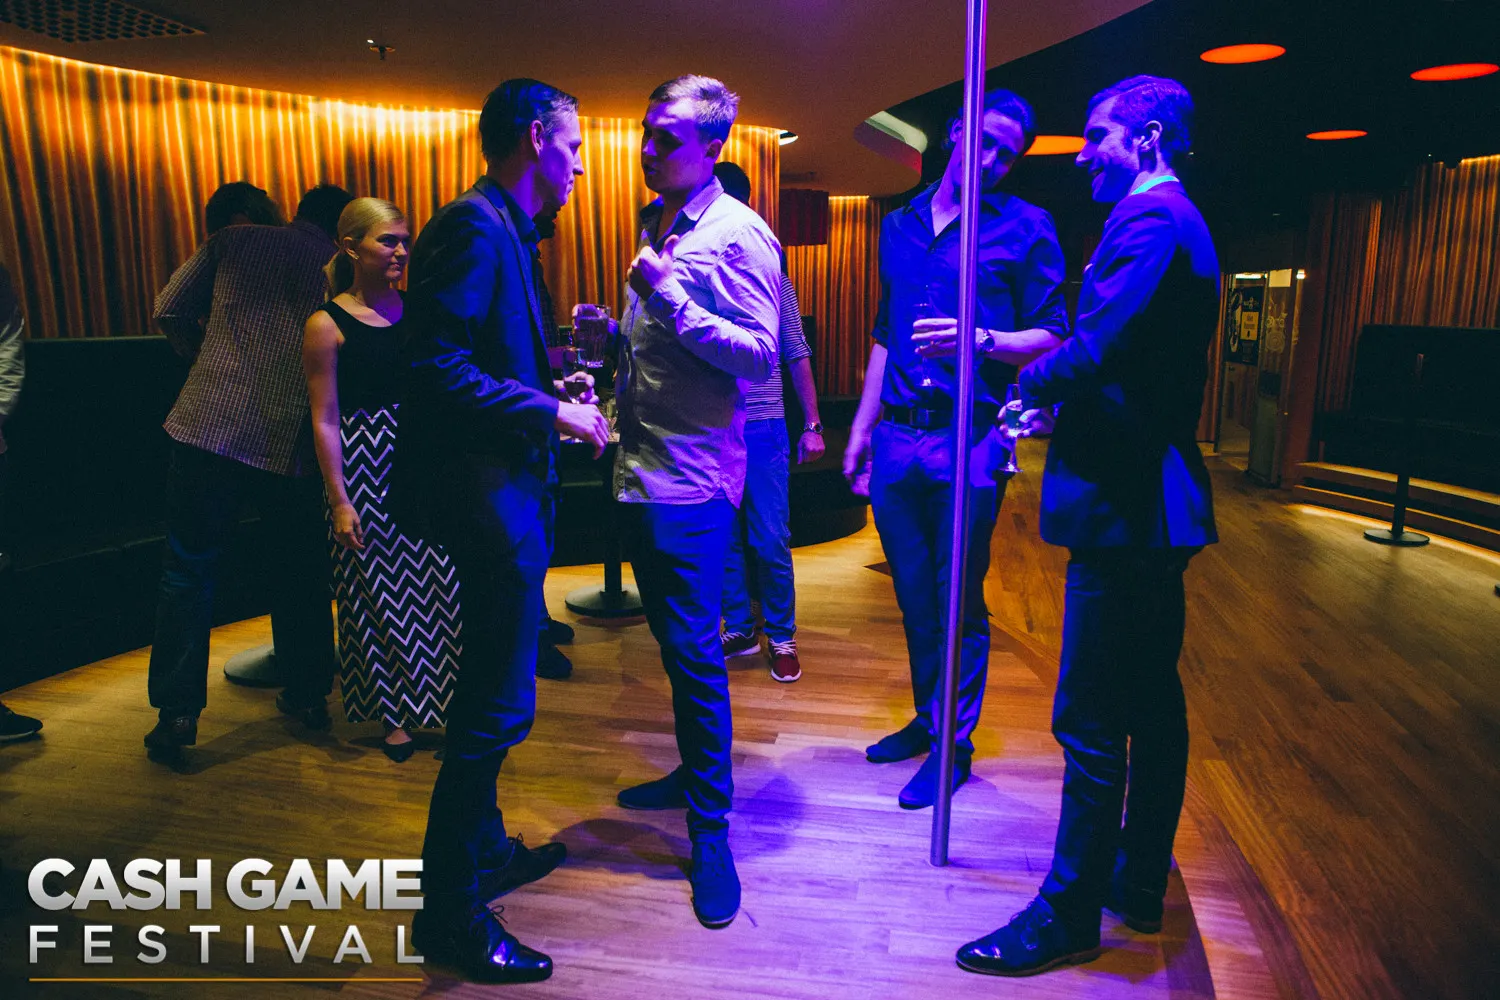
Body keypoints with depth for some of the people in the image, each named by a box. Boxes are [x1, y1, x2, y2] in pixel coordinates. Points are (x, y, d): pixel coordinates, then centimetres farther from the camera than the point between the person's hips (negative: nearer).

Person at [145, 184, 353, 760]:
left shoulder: (233, 241, 8)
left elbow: (169, 311, 9)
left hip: (212, 425, 0)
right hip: (293, 443, 1)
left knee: (188, 568, 7)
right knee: (300, 573, 13)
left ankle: (178, 711, 6)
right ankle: (308, 696, 22)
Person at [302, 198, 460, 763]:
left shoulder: (416, 309, 7)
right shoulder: (326, 324, -5)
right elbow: (325, 419, -6)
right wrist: (339, 500, -9)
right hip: (365, 466, -3)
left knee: (436, 583, 7)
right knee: (380, 588, 7)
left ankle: (437, 697, 23)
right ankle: (394, 712, 23)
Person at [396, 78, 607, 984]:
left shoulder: (505, 228, 16)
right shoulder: (475, 226, -15)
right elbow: (437, 366, -24)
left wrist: (558, 380, 9)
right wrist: (551, 410, -21)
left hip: (502, 490, 11)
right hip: (483, 490, -11)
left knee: (493, 691, 21)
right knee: (498, 703, -3)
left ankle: (483, 850, 39)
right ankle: (451, 912, 13)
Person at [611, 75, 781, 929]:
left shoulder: (738, 236, -10)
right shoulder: (655, 226, 16)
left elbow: (759, 354, -18)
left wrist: (670, 295, -22)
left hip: (693, 477, -8)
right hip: (641, 469, 8)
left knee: (693, 651, -4)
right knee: (674, 640, 18)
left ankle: (711, 826, 9)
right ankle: (695, 770, 36)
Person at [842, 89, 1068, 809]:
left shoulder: (1026, 227, 2)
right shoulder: (900, 225, 17)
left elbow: (1052, 336, -1)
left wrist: (981, 340, -19)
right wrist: (862, 425, 16)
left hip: (968, 440, -5)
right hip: (897, 439, 5)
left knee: (958, 600, 2)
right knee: (914, 595, 14)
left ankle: (954, 745, 18)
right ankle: (927, 718, 32)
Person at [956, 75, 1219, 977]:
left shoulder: (1149, 217, -14)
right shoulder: (1183, 221, 19)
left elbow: (1094, 353, -24)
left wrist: (1032, 383, -6)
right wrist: (1056, 395, 9)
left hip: (1123, 503, -11)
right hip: (1159, 496, 11)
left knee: (1092, 723, -2)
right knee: (1154, 704, 17)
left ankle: (1070, 917, 12)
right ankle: (1141, 883, 32)